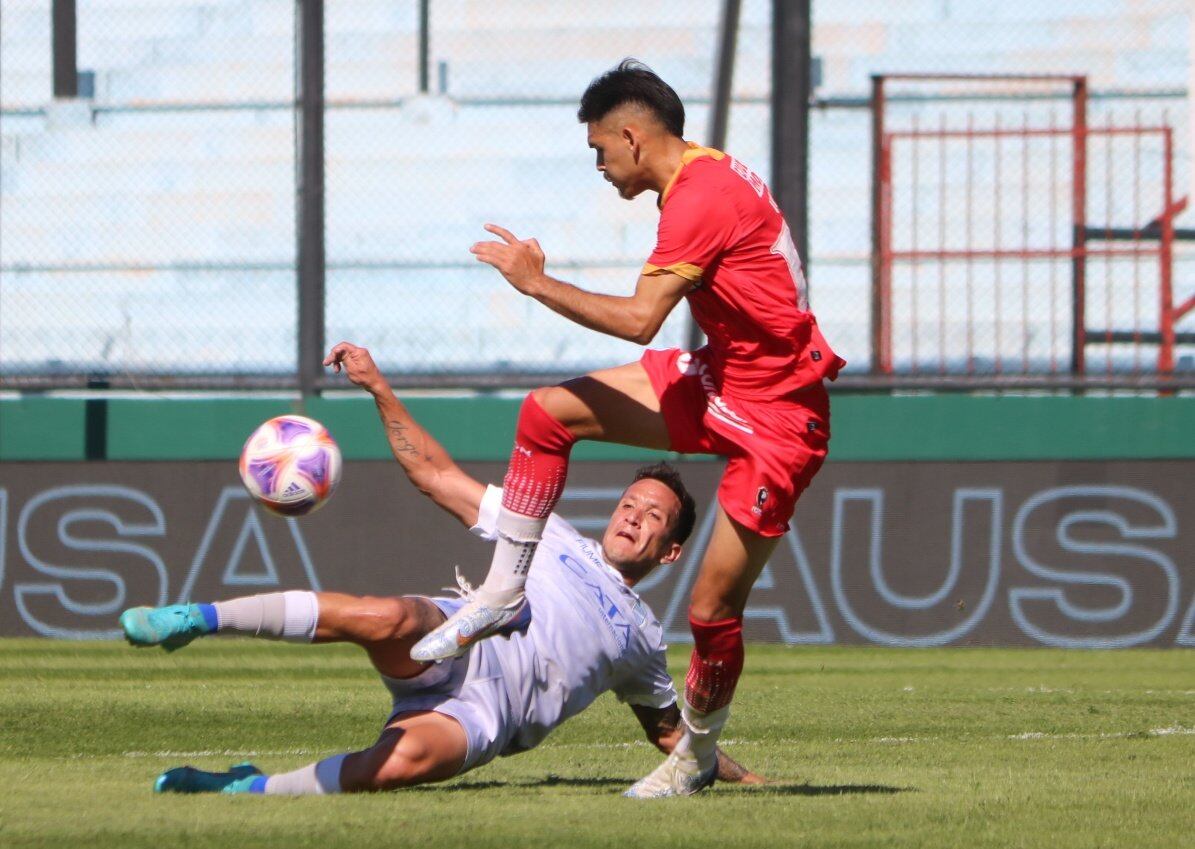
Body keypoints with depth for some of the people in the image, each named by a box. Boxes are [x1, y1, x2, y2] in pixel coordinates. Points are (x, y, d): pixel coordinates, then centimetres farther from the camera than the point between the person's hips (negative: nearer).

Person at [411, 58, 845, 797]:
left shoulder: (702, 197, -24)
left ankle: (697, 755, 19)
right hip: (720, 378, 10)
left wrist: (537, 283, -17)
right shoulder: (709, 176, 6)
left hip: (776, 417, -10)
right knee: (547, 412, -2)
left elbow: (639, 319, -28)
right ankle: (505, 592, 7)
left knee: (712, 611, -4)